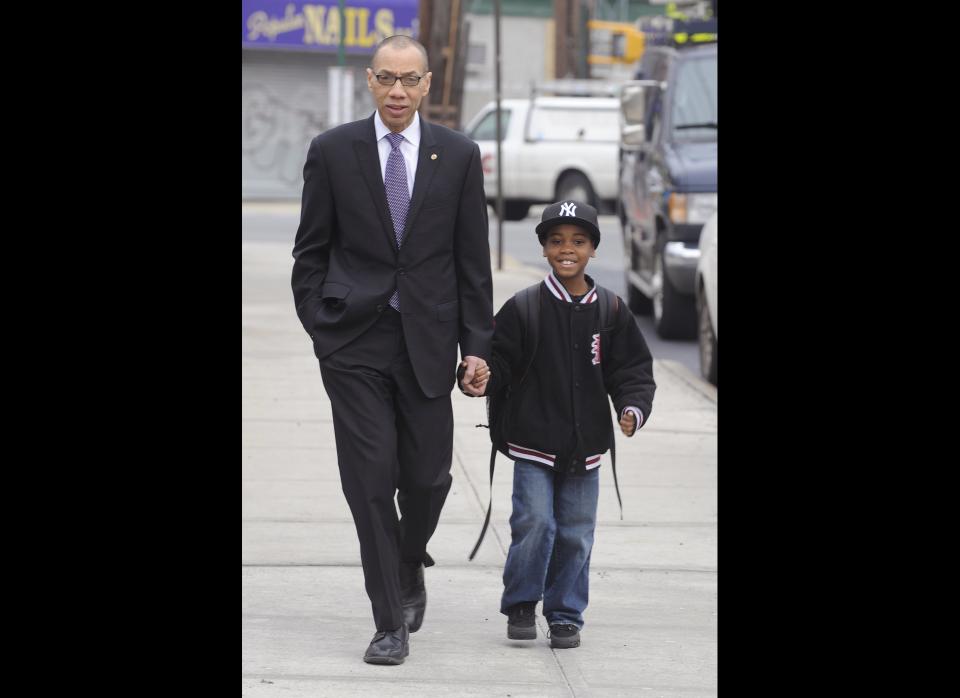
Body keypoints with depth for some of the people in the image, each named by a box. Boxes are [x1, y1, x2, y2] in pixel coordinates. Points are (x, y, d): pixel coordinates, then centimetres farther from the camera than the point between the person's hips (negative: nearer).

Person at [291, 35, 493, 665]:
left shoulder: (458, 156, 4)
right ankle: (391, 623, 1)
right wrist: (318, 328, -1)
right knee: (371, 480, -5)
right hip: (354, 341, -1)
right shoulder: (332, 152, 1)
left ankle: (410, 566, 35)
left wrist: (477, 347, 1)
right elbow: (311, 251, 6)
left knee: (428, 477, 3)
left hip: (427, 341, 1)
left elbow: (473, 260, 5)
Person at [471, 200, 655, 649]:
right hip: (534, 443, -2)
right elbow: (500, 360, -1)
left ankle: (565, 615, 20)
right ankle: (520, 604, 10)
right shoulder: (523, 309, -2)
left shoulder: (610, 312, 3)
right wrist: (482, 380, -22)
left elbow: (632, 371, 6)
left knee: (576, 532, 6)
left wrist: (633, 409, -11)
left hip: (585, 447, 2)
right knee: (535, 523, -10)